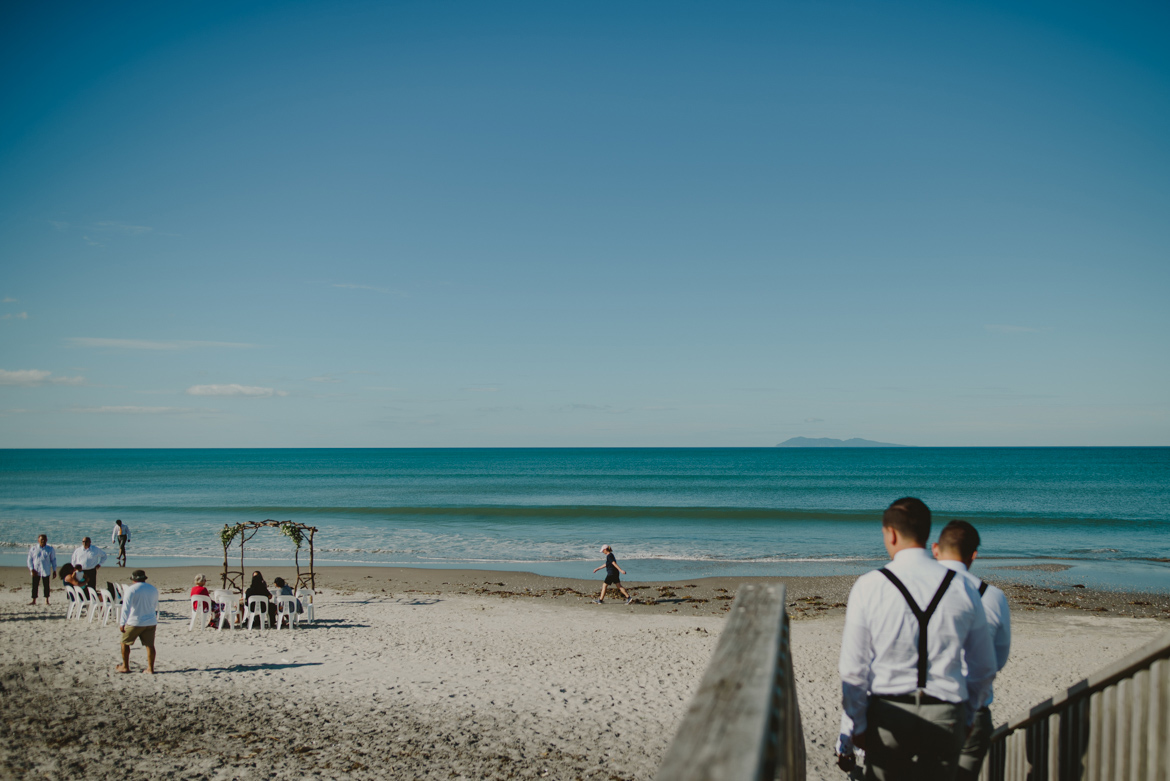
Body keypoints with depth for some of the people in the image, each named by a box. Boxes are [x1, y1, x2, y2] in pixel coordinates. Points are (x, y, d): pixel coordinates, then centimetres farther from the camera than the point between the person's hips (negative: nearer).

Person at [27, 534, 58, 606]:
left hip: (46, 571, 0)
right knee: (35, 585, 2)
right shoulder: (33, 549, 4)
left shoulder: (50, 549, 4)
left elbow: (53, 560, 7)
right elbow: (30, 559, 4)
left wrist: (54, 570, 4)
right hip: (35, 571, 0)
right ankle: (34, 600, 11)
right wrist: (32, 569, -7)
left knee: (46, 585, 4)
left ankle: (46, 600, 14)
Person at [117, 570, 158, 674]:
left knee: (125, 643, 13)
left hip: (134, 622, -5)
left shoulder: (131, 589, -10)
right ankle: (150, 668, 3)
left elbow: (126, 607, -15)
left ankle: (125, 666, 18)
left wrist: (122, 623, -13)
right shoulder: (153, 589, 9)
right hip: (151, 622, 5)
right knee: (149, 645, 4)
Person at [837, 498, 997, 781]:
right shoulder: (963, 588, 0)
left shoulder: (868, 587, -7)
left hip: (887, 715, -1)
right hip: (945, 716, 2)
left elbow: (853, 669, -6)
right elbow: (985, 668, 9)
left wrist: (855, 726, 4)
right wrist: (967, 716, 23)